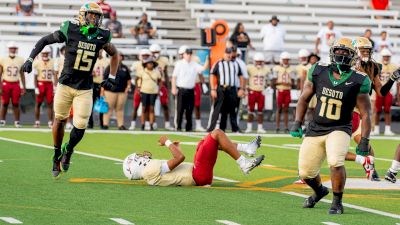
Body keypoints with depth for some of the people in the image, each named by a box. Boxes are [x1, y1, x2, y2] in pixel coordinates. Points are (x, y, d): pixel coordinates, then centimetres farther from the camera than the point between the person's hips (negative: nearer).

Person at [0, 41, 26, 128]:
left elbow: (22, 75, 12)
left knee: (16, 104, 0)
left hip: (16, 84, 1)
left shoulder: (20, 60, 5)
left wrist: (24, 87, 9)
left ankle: (17, 122, 5)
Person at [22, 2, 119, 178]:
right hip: (65, 84, -1)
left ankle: (68, 150, 24)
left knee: (80, 126, -6)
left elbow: (114, 54, 16)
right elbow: (45, 40, 2)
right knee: (59, 120, 6)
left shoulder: (101, 37, -2)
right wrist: (30, 59, -6)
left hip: (85, 89, 1)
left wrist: (112, 77, 7)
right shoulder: (70, 30, -10)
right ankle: (57, 156, 27)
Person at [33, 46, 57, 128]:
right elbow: (35, 76, -1)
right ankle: (37, 122, 10)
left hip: (49, 84, 2)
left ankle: (50, 122, 2)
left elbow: (54, 75, 6)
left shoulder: (52, 62, 4)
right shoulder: (37, 62, -3)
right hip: (40, 83, -2)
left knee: (50, 104, -1)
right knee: (38, 103, 4)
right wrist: (36, 88, -6)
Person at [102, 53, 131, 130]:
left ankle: (121, 125, 10)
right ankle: (105, 124, -1)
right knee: (109, 108, -3)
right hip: (110, 91, -3)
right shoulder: (110, 67, 1)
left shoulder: (125, 68, 13)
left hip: (122, 92, 3)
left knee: (120, 109, 7)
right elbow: (104, 79, 0)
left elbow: (128, 79, 23)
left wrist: (128, 86, 6)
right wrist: (102, 90, -5)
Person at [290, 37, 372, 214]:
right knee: (305, 173, 6)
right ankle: (320, 191, 42)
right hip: (315, 130, 3)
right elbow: (304, 99, 10)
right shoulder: (318, 72, -2)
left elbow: (365, 114, -6)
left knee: (335, 163, -29)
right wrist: (297, 123, 1)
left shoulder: (358, 81, -10)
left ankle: (337, 202, -7)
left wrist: (364, 141, -11)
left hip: (339, 130, -3)